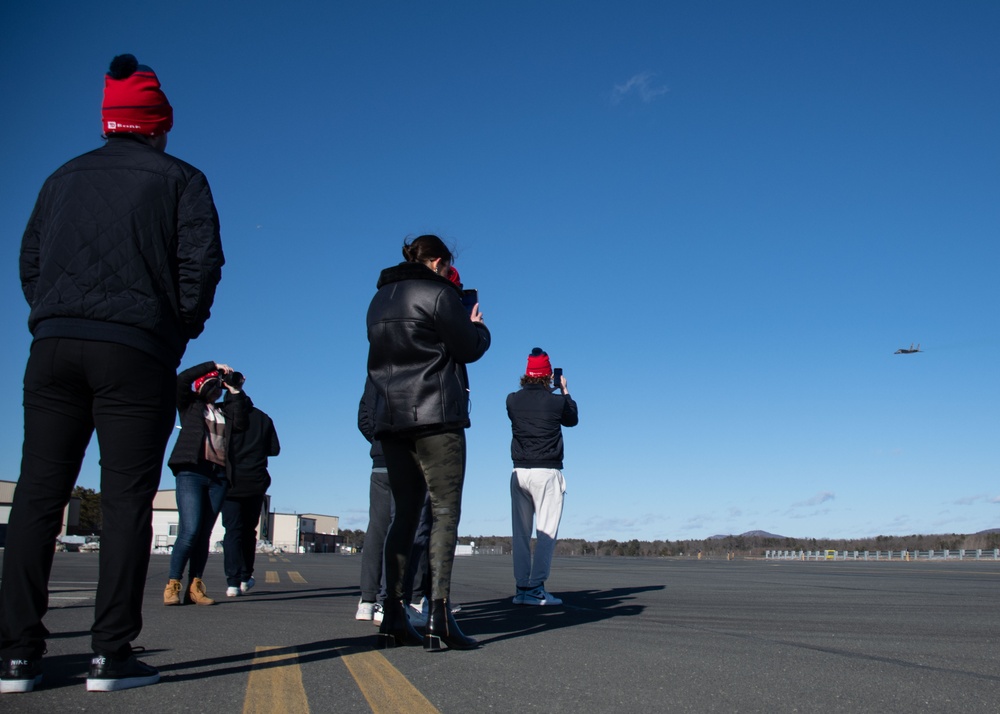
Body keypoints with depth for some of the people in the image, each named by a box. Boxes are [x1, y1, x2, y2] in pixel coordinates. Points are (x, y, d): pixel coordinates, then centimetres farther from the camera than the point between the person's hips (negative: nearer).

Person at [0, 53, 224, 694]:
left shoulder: (64, 178, 20)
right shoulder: (180, 179, 7)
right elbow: (201, 261, -4)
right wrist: (182, 329, 7)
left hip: (54, 347, 4)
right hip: (135, 352, -4)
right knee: (127, 500, -1)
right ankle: (113, 654, -3)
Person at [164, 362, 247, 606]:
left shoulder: (225, 411, 24)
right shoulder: (189, 405, 15)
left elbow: (240, 425, 5)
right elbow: (182, 378, -1)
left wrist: (235, 391, 6)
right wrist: (214, 365, 4)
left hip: (219, 477, 4)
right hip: (191, 472, -4)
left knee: (204, 534, 1)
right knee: (190, 530, -16)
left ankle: (195, 586, 2)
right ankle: (173, 584, -7)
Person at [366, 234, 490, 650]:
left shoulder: (379, 300, 18)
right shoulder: (438, 292, -5)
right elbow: (468, 348, -4)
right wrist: (478, 327, 18)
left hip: (391, 420, 7)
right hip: (436, 417, -7)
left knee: (404, 514, 9)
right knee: (445, 512, -5)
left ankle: (393, 618, 6)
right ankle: (439, 616, -13)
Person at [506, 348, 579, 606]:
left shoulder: (512, 400, 3)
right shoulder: (556, 401, -5)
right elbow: (572, 420, 15)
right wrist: (565, 391, 26)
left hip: (519, 472, 4)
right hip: (547, 472, -4)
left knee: (520, 532, 8)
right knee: (547, 531, -2)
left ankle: (522, 588, 8)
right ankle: (536, 588, -8)